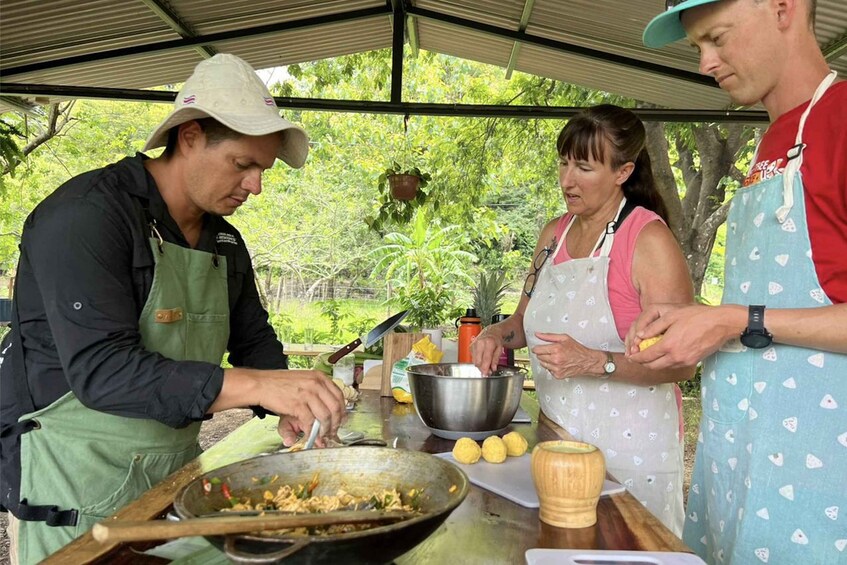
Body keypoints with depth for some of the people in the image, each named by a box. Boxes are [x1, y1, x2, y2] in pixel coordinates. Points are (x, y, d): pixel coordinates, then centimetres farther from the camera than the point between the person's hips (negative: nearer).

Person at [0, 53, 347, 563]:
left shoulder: (227, 242, 6)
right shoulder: (87, 214, -18)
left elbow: (254, 340, 14)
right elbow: (100, 370, -28)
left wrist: (292, 405, -6)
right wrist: (259, 385, -35)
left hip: (176, 475, 7)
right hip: (80, 484, -7)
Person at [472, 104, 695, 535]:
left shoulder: (649, 239, -14)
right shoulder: (554, 234, 6)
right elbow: (527, 319, 18)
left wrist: (594, 362, -29)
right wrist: (499, 335, -2)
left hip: (629, 446, -6)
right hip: (557, 433, 6)